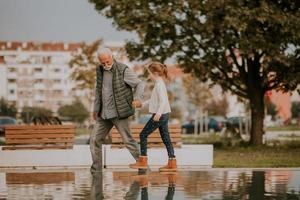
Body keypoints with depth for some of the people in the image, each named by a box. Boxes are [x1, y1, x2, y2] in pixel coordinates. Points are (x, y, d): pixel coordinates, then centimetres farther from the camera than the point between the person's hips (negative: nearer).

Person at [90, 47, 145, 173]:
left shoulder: (123, 70, -12)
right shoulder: (100, 70, 7)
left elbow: (140, 84, -9)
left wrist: (137, 98, -26)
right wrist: (96, 108, 24)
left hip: (119, 113, -6)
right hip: (104, 114, 6)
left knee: (128, 141, -7)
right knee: (94, 140, 5)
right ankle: (95, 171, 14)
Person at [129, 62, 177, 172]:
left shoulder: (159, 84, -14)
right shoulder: (160, 83, 15)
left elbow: (163, 101, -25)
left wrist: (158, 113, -34)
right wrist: (142, 104, 23)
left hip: (160, 115, -10)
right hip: (164, 115, 10)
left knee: (143, 134, -1)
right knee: (166, 138, 9)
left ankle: (143, 161, 1)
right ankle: (172, 163, 8)